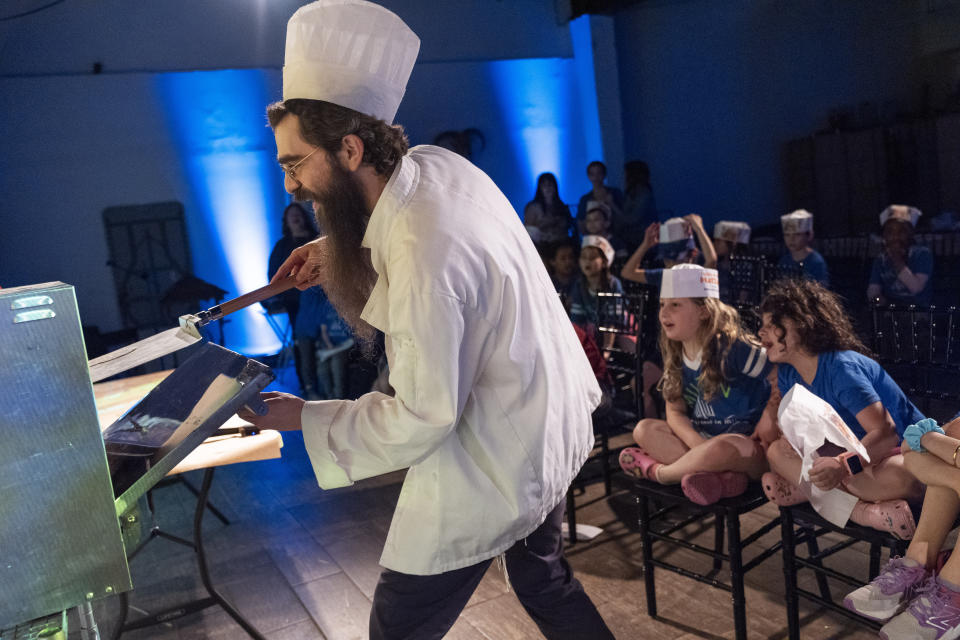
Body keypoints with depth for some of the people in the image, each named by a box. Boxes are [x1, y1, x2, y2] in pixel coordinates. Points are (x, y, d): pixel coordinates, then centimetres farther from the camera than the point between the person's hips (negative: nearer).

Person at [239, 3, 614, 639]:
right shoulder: (437, 164, -6)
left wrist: (301, 417, -14)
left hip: (492, 471, -9)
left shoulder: (424, 257, -33)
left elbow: (422, 418, -25)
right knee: (544, 581, 29)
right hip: (546, 430, 9)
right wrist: (339, 254, 2)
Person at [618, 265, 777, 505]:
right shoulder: (676, 357, 4)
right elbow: (675, 412, 2)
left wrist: (769, 419, -17)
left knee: (723, 447, -39)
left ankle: (658, 472, -11)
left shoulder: (733, 347, -16)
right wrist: (699, 448, -16)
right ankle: (720, 475, -25)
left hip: (750, 449, -7)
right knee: (644, 429, -8)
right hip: (703, 439, 7)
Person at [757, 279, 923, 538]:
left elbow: (885, 432, -35)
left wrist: (843, 465, -52)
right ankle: (860, 509, -29)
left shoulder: (841, 367, -27)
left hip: (905, 451, -8)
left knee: (895, 477, -43)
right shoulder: (787, 373, -2)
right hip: (856, 450, 8)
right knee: (777, 452, -15)